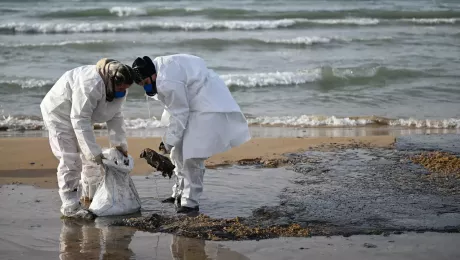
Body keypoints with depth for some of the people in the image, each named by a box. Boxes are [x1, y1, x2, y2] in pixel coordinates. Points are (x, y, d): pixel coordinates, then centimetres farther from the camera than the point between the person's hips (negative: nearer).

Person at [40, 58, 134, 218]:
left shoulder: (118, 89, -12)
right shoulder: (90, 85, -40)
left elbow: (115, 117, -2)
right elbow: (80, 121, -39)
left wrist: (120, 143, -10)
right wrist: (94, 152, -38)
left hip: (79, 114, 9)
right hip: (59, 113, -9)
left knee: (90, 158, 13)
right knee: (70, 160, -14)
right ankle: (70, 206, -12)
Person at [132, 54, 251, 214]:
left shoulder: (167, 82, -30)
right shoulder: (159, 65, 0)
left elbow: (180, 114, -22)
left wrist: (169, 142, -14)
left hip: (208, 106, -11)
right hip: (193, 103, 11)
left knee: (192, 155, -16)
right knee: (179, 150, 14)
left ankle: (191, 202, -12)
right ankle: (180, 193, 25)